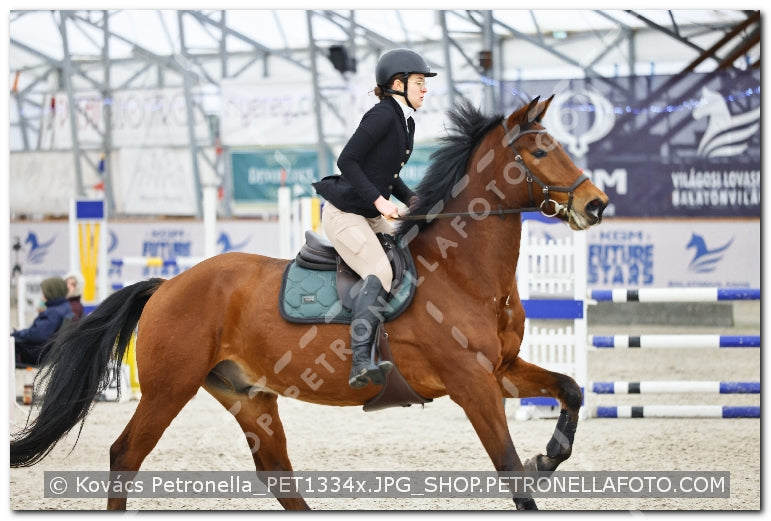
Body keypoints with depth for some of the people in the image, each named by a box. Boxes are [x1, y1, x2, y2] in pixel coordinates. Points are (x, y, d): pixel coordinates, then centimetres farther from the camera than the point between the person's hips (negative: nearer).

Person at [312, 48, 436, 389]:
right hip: (344, 212, -10)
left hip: (371, 216, 10)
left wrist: (412, 200, 5)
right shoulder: (383, 114, -17)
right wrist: (378, 200, -25)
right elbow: (347, 161, -21)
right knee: (379, 274, -25)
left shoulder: (405, 121, 12)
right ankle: (360, 366, -36)